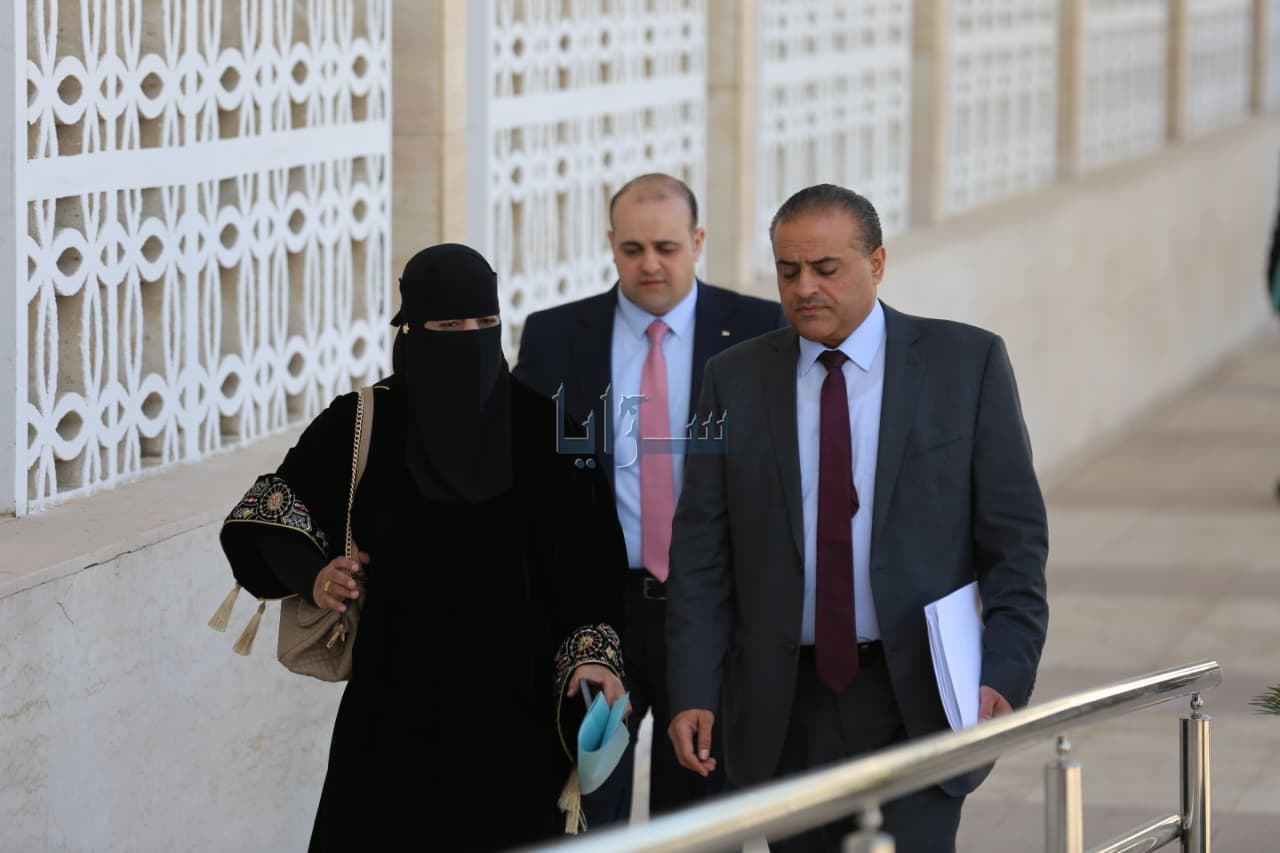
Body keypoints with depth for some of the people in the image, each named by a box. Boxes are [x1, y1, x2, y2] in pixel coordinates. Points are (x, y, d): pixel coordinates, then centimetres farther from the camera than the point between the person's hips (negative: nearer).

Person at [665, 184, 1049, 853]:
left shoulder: (967, 364, 1)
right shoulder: (735, 381, 6)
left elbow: (1015, 539, 0)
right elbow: (701, 555, 5)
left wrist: (1005, 674, -11)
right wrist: (693, 694, -5)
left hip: (916, 701, -2)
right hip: (785, 709, 2)